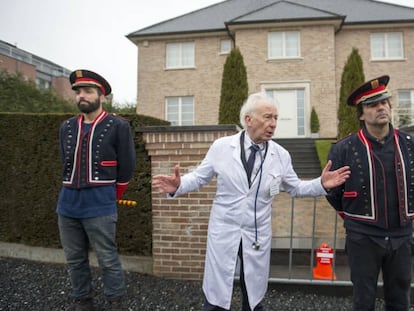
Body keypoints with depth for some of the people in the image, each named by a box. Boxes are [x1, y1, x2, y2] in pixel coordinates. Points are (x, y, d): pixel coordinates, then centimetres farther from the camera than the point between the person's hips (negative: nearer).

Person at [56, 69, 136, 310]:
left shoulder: (118, 126, -5)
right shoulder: (67, 127, 10)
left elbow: (126, 169, -1)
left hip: (99, 206, -5)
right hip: (67, 204, 6)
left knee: (108, 259, 4)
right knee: (75, 259, 15)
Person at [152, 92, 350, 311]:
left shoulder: (281, 155, -2)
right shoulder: (221, 146, -8)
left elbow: (295, 188, 8)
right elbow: (199, 177, -2)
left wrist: (321, 184, -9)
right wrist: (178, 186, -21)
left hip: (258, 235, 2)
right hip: (223, 231, -2)